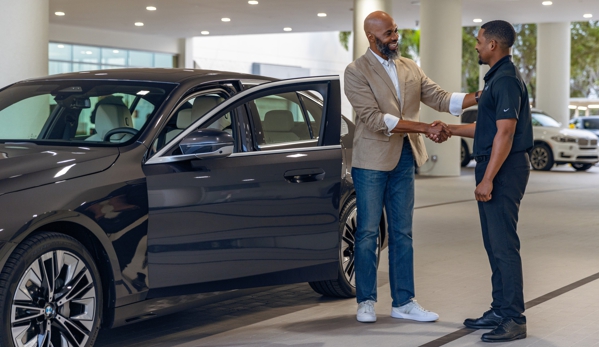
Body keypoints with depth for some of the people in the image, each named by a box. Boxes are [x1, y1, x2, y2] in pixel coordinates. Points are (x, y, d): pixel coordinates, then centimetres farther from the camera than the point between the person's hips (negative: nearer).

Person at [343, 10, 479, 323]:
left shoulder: (410, 68, 11)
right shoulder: (356, 72, -9)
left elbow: (440, 98, 4)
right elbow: (375, 119, -18)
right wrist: (426, 128, -21)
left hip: (404, 158, 6)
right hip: (372, 161, -5)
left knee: (402, 233, 8)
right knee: (368, 233, 0)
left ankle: (403, 302, 13)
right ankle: (366, 301, 11)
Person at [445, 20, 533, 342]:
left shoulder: (507, 80, -16)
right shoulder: (497, 78, 17)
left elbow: (505, 133, -22)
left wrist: (488, 179, -24)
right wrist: (451, 129, 25)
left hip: (503, 171, -11)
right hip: (493, 168, 11)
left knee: (504, 244, -9)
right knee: (494, 244, 14)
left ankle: (514, 320, -6)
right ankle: (500, 310, 21)